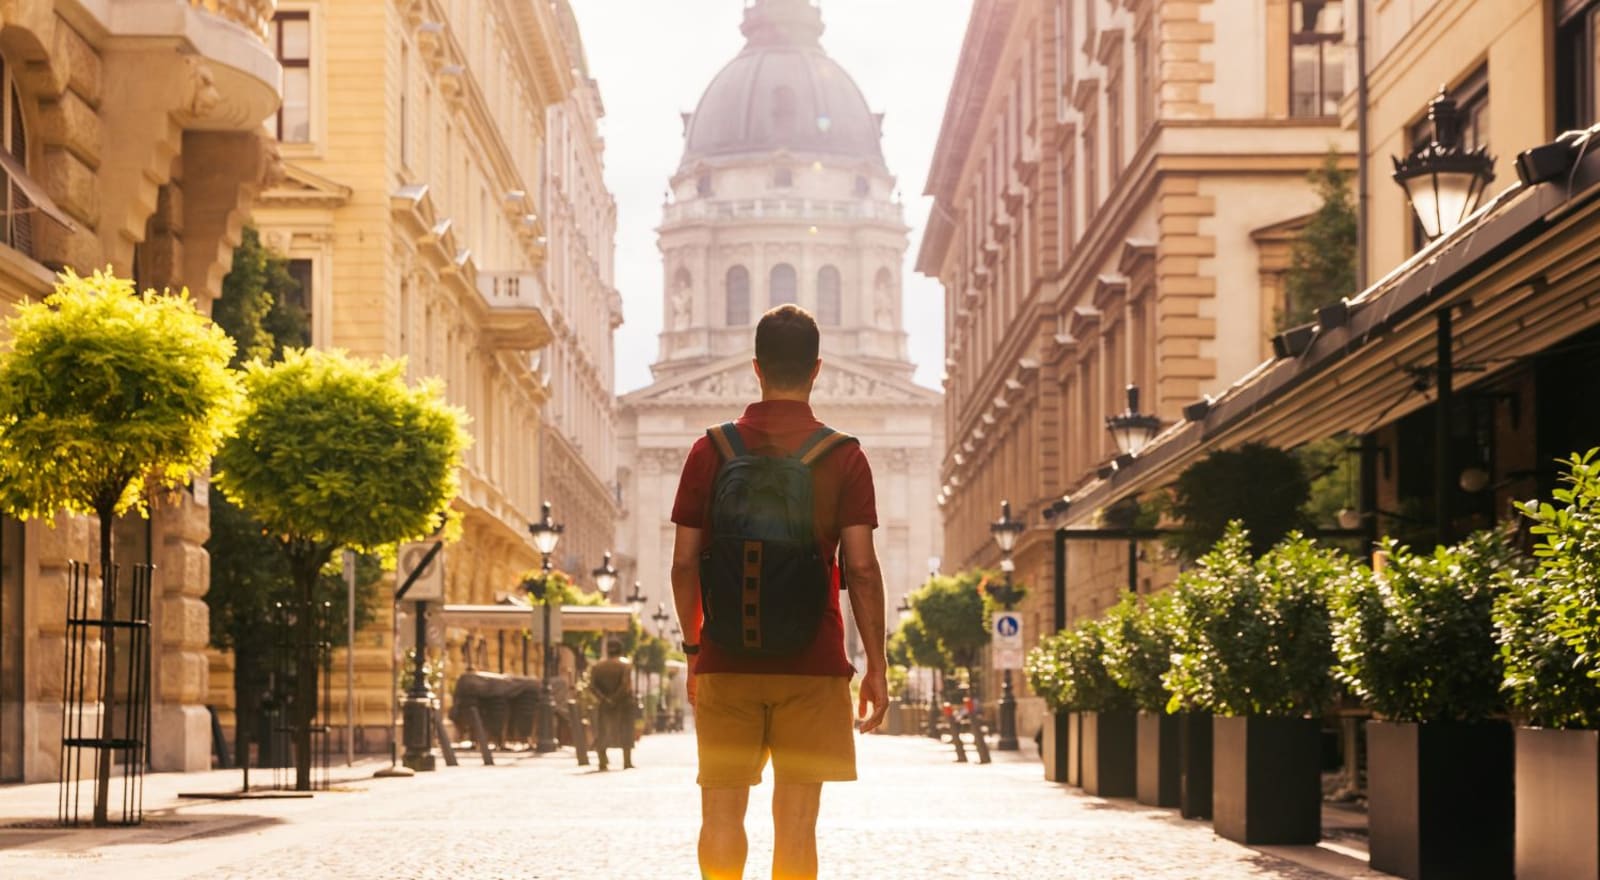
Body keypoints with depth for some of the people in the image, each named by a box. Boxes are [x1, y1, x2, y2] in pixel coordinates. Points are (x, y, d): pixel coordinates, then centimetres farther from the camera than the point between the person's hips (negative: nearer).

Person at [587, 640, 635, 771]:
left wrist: (603, 699, -14)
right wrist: (615, 698, -15)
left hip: (604, 706, 2)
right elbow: (626, 685, -20)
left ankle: (602, 762, 7)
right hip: (623, 705, -2)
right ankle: (627, 762, -1)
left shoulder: (597, 667, 3)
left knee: (602, 734, 11)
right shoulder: (625, 665, -6)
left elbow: (592, 687, -9)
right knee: (626, 732, 5)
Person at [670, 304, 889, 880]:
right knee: (796, 821, 2)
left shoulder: (711, 451, 1)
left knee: (722, 812, 7)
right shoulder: (843, 458, -3)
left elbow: (684, 563, 1)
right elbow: (861, 568, -7)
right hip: (812, 665, -1)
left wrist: (694, 649, 13)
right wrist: (877, 668, 0)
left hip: (726, 662, 1)